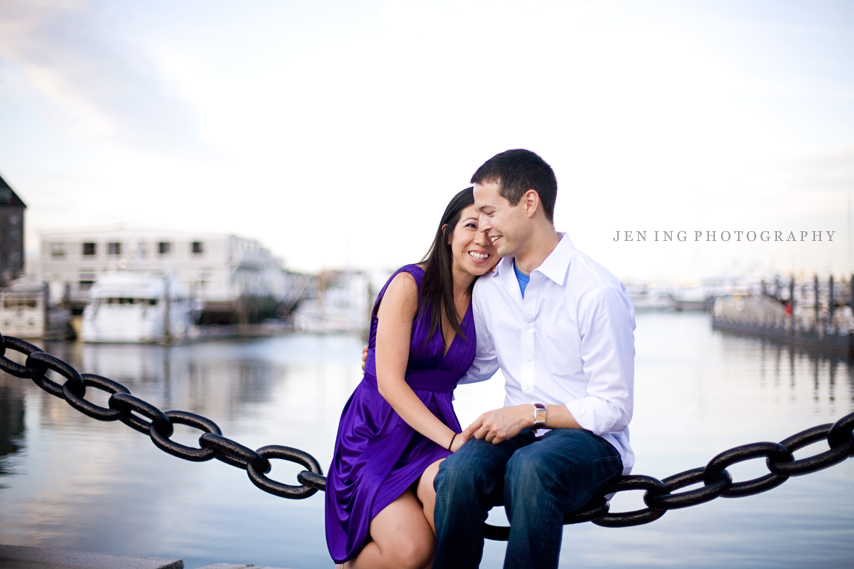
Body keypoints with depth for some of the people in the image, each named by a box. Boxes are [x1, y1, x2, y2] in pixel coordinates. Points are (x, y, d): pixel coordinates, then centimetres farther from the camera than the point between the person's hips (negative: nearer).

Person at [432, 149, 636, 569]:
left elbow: (613, 409, -10)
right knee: (458, 471, -29)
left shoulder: (598, 293, -12)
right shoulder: (489, 286, 8)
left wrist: (529, 413, -17)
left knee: (529, 468, -38)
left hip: (590, 439, -4)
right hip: (518, 435, 5)